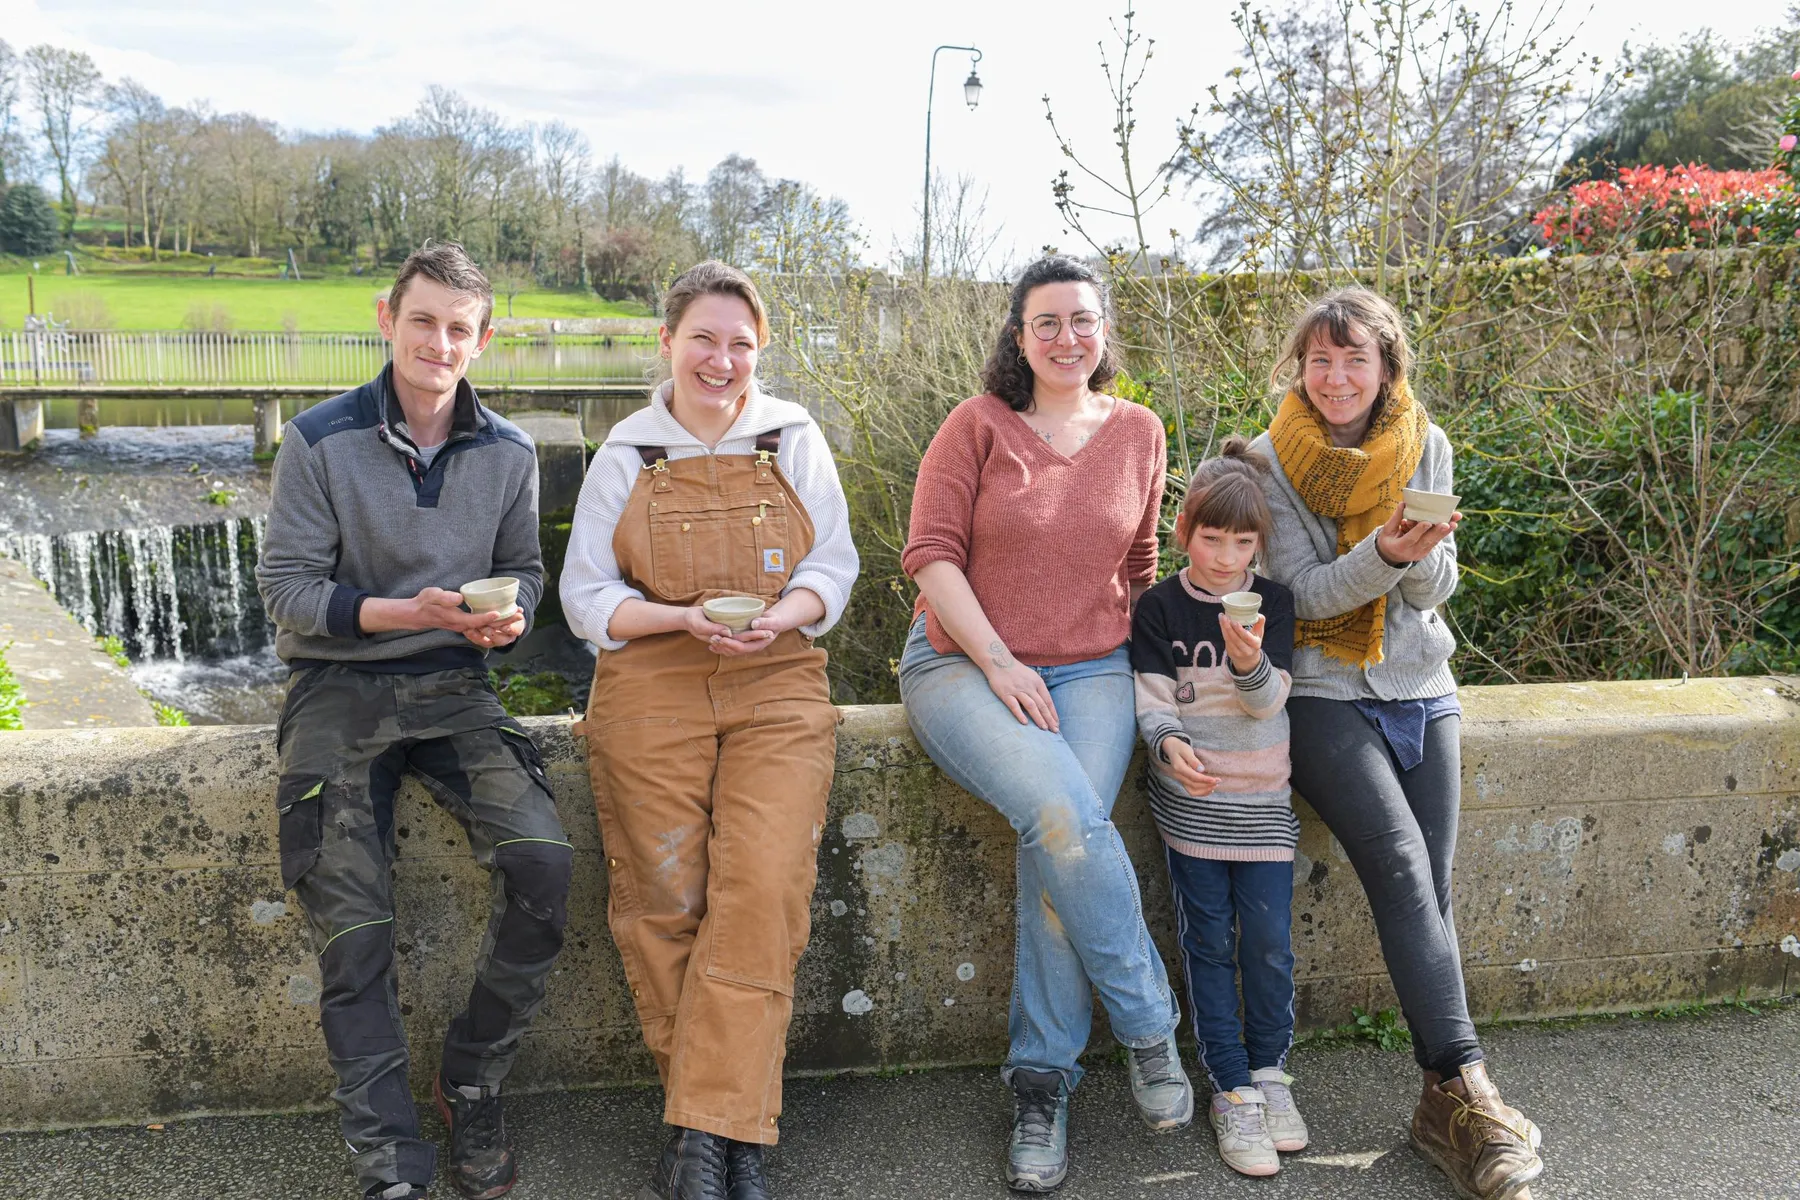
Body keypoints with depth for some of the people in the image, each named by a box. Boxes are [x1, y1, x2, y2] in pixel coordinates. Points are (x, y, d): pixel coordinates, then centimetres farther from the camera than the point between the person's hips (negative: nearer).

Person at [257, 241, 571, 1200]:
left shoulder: (508, 454, 5)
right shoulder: (320, 442, -5)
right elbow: (285, 582, -5)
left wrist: (508, 613, -9)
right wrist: (408, 611, -19)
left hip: (452, 686, 2)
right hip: (338, 687, -2)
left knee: (542, 861, -20)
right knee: (353, 927, -13)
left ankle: (472, 1085, 2)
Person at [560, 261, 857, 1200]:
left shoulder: (797, 441, 10)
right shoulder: (625, 455, 9)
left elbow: (834, 565, 10)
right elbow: (586, 597, 6)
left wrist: (783, 616, -11)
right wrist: (686, 619, -11)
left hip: (778, 691, 0)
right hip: (651, 693, 0)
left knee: (762, 889, -16)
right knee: (663, 900, -7)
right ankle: (724, 1120, 6)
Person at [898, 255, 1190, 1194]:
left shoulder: (1137, 432, 12)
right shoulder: (978, 424, 2)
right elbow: (931, 554, -4)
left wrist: (1145, 665, 10)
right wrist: (999, 663, -13)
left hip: (1091, 670, 2)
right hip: (963, 664, -2)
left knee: (1065, 828, -25)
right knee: (1063, 811, -30)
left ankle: (1042, 1083, -12)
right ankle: (1151, 1028, -10)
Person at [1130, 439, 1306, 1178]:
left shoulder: (1274, 603, -1)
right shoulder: (1159, 608, -3)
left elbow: (1269, 701, -7)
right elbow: (1152, 698, -7)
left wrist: (1251, 662, -29)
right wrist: (1168, 743, -28)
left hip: (1262, 799, 1)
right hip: (1189, 798, -1)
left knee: (1270, 942, 1)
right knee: (1208, 943, 4)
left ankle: (1269, 1070, 24)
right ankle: (1232, 1089, 15)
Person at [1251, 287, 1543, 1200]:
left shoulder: (1426, 447, 4)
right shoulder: (1274, 461, -6)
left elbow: (1438, 586, 2)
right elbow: (1300, 594, -10)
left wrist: (1425, 553, -21)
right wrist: (1381, 555, -27)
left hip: (1421, 689, 4)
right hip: (1323, 695, -4)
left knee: (1430, 888, -4)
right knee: (1403, 867, -21)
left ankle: (1443, 1113, 3)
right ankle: (1467, 1088, -19)